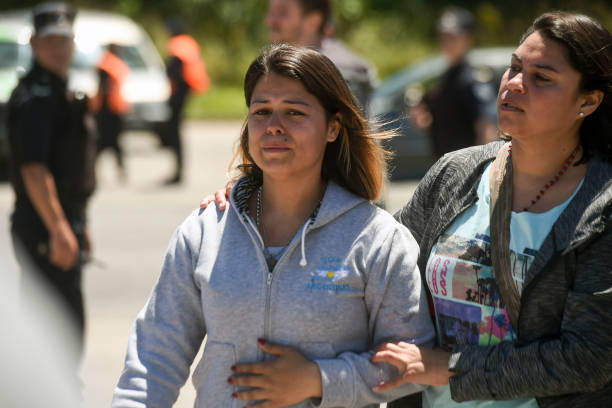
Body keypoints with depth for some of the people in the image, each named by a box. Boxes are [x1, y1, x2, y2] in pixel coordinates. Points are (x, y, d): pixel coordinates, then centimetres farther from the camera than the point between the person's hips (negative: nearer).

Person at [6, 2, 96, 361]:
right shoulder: (37, 96, -14)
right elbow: (32, 168, -23)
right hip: (45, 227, -10)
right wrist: (59, 229, -27)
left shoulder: (59, 92, 17)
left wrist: (78, 227, 25)